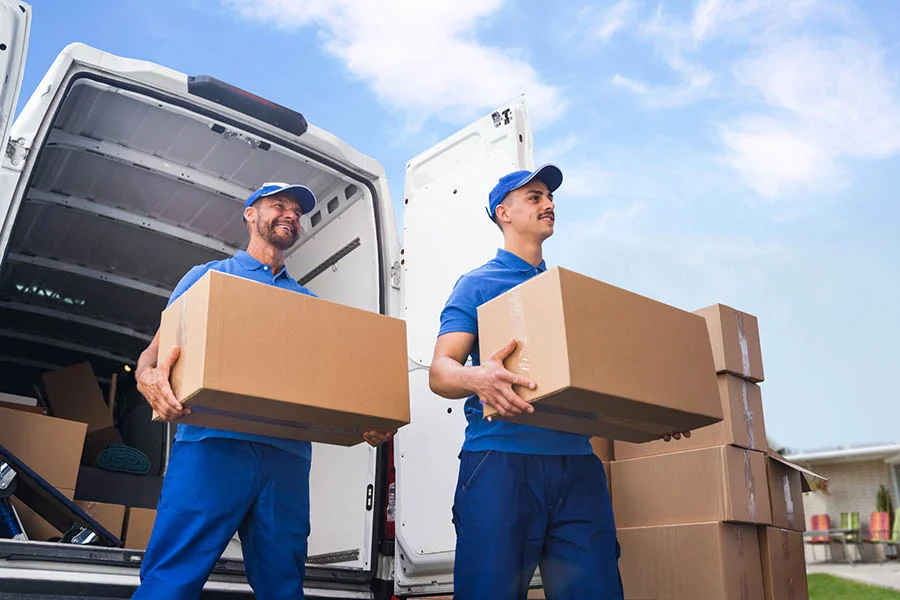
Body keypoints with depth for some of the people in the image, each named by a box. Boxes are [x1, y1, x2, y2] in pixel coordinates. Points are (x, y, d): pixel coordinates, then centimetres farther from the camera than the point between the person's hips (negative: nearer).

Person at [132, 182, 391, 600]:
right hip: (214, 441, -3)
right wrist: (147, 375, -16)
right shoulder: (211, 276, 18)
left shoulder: (309, 301, 25)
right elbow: (158, 347, 10)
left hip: (287, 454, 3)